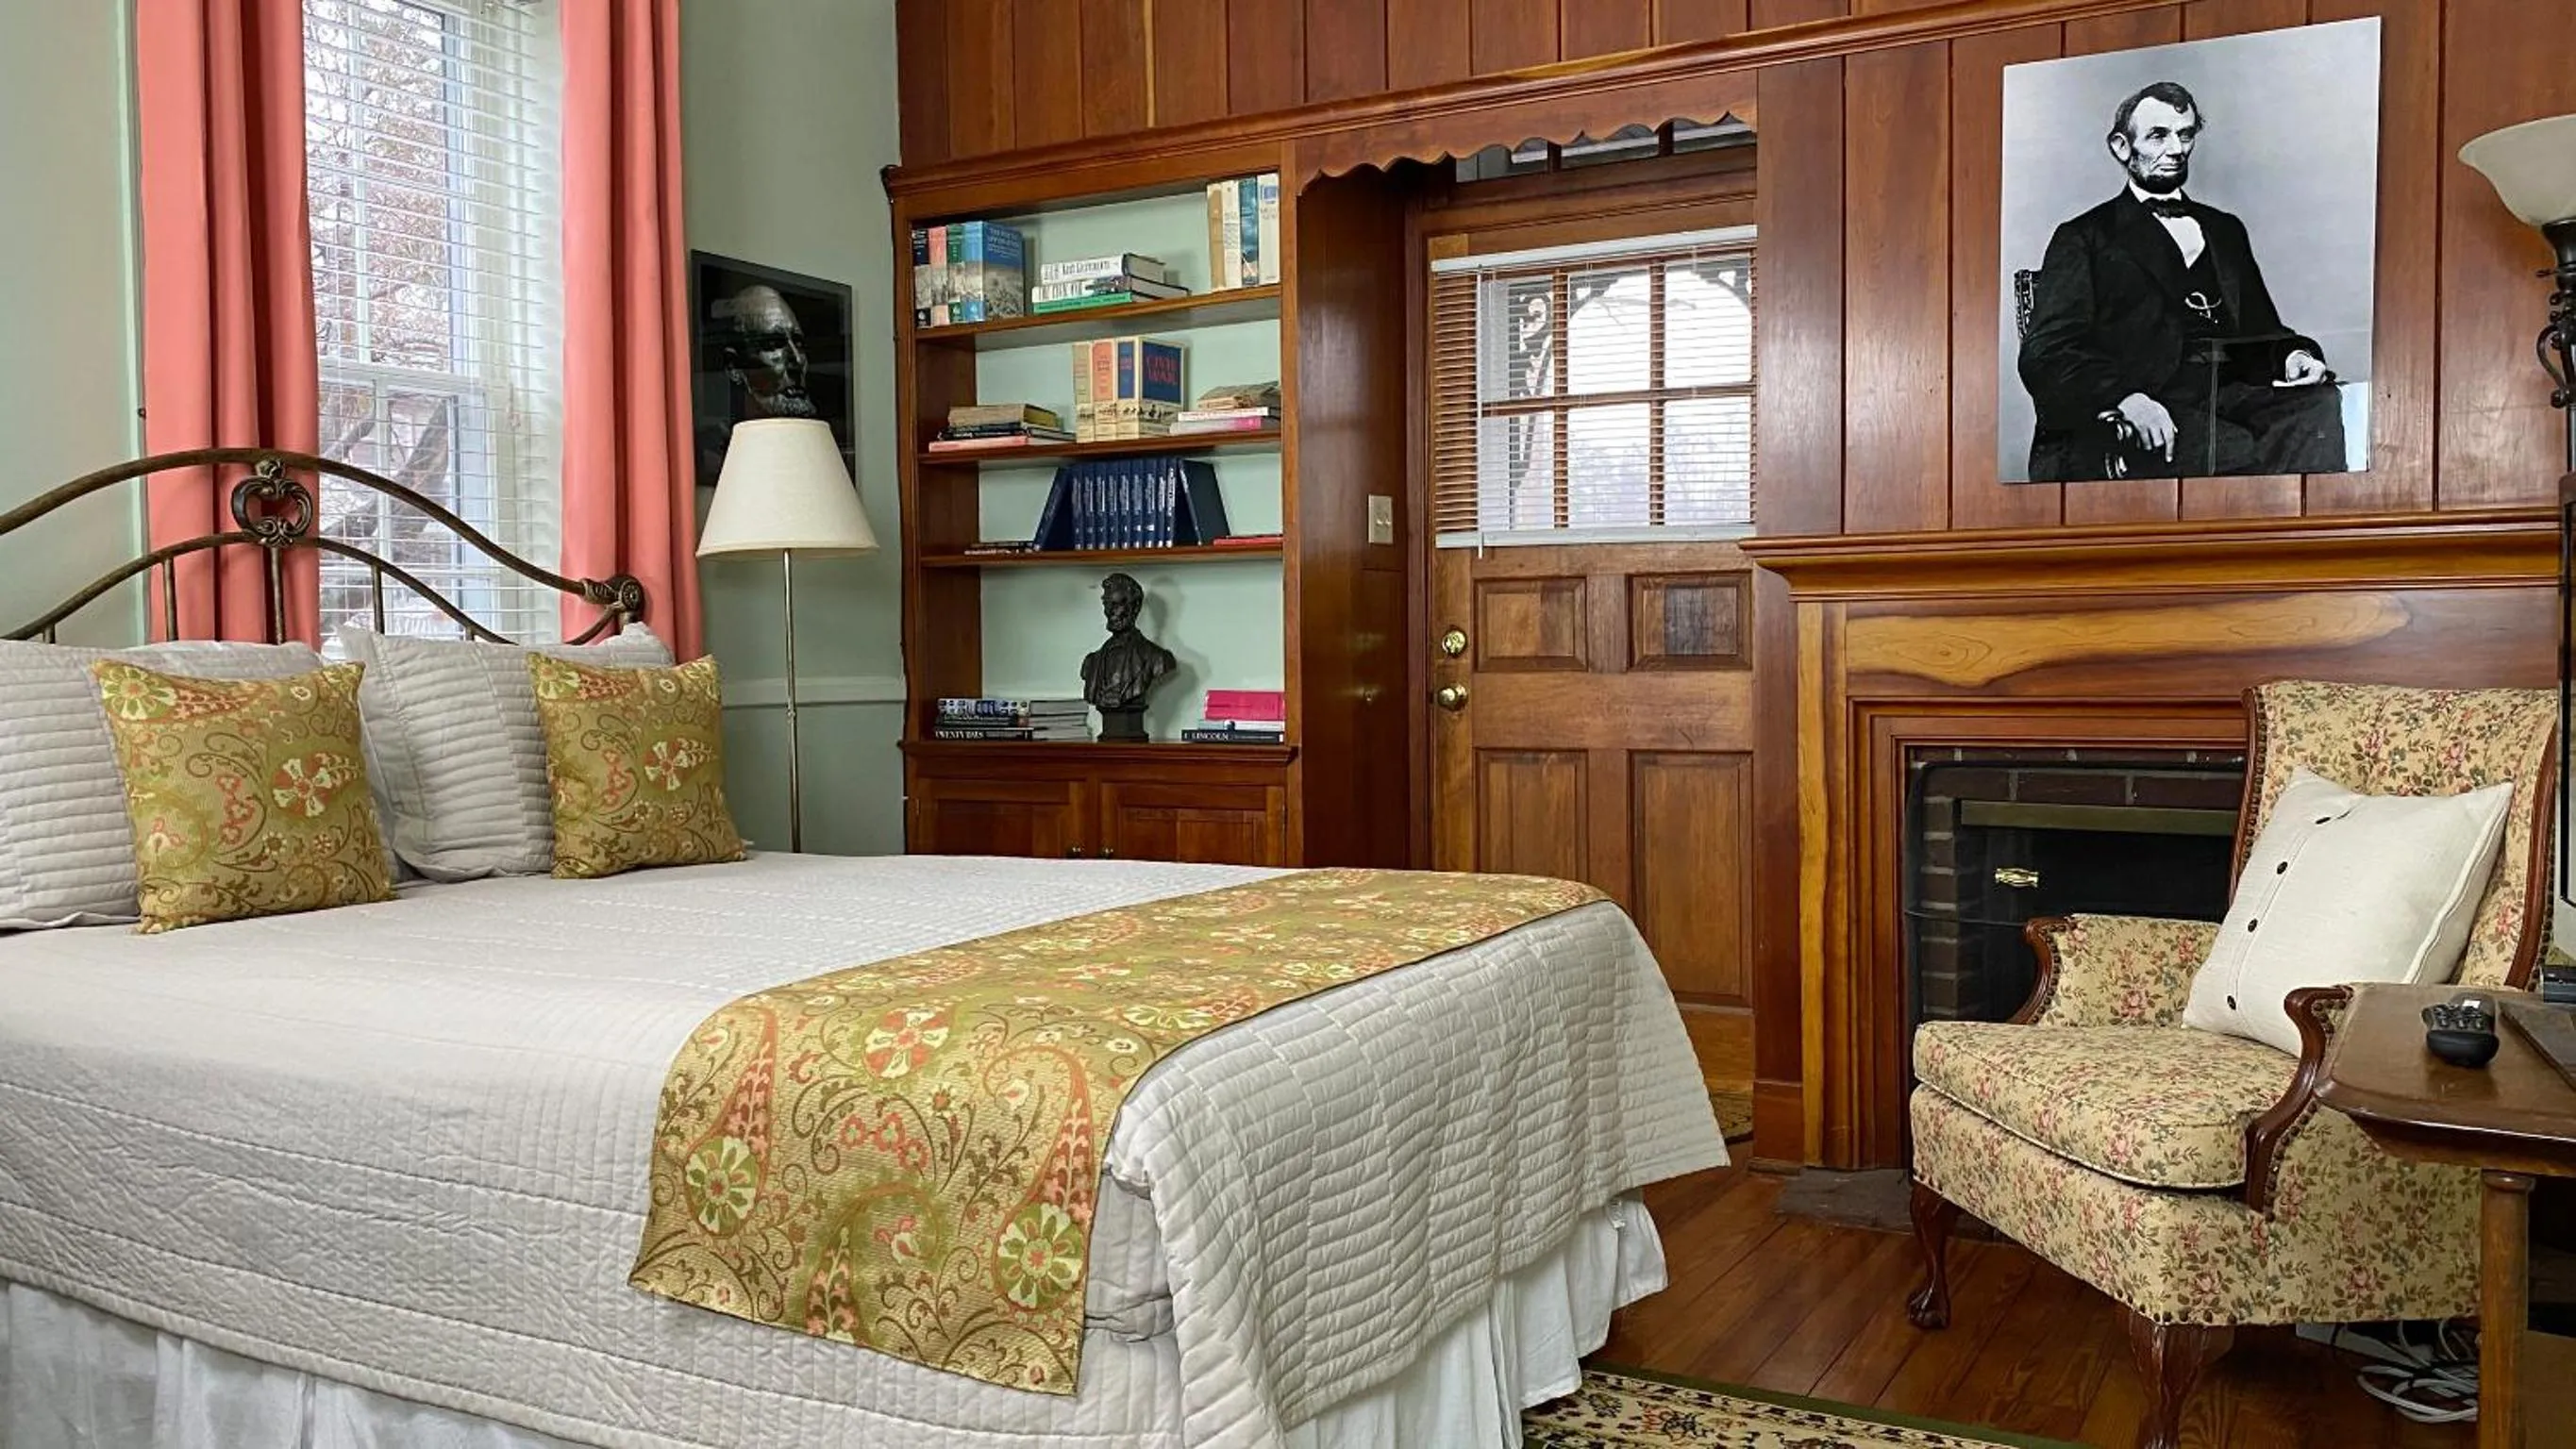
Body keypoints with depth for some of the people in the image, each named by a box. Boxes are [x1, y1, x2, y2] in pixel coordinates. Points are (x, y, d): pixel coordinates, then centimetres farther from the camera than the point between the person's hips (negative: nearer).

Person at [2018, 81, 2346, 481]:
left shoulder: (2225, 230, 31)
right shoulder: (2084, 238, 12)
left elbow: (2262, 331, 30)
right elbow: (2046, 353, -3)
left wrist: (2293, 354, 3)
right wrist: (2125, 398, -23)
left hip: (2230, 398, 5)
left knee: (2322, 405, -27)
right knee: (2243, 455, -35)